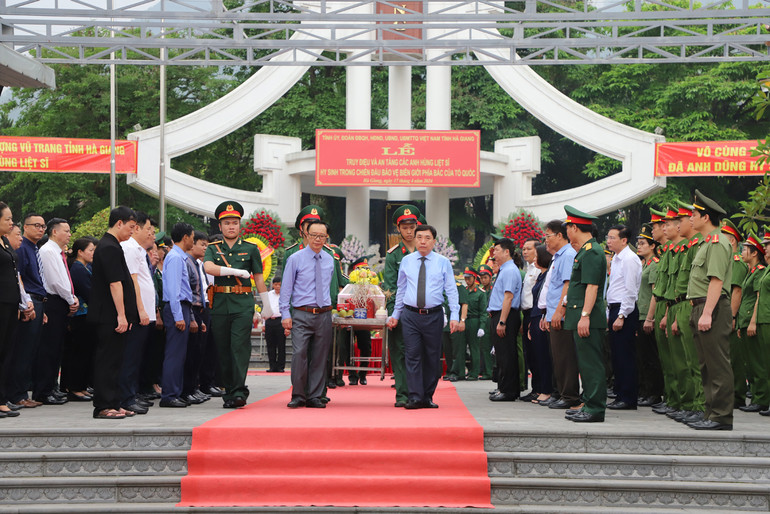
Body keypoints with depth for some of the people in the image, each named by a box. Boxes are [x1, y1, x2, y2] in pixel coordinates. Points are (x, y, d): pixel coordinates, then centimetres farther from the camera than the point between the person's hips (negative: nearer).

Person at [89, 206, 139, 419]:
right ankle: (104, 407, -4)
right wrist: (121, 315, -21)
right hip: (110, 316, -10)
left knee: (112, 360, 12)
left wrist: (125, 315, 23)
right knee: (108, 360, -7)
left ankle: (112, 404, 17)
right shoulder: (110, 248, -15)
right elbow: (115, 284, -20)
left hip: (109, 317, 10)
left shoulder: (109, 246, 18)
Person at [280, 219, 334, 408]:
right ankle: (298, 396, -4)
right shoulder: (295, 259, 0)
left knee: (320, 357, 4)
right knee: (299, 354, -15)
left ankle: (315, 397, 12)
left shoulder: (330, 260, 12)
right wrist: (285, 314, -6)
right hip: (301, 315, -4)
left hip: (324, 315, 4)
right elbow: (286, 288, 0)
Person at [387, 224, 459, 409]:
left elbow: (451, 291, 2)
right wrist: (395, 314, 12)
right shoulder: (406, 261, 8)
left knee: (432, 357, 4)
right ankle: (415, 397, -6)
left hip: (434, 315, 0)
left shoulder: (443, 262, 3)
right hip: (410, 315, 1)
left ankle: (428, 397, 13)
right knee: (412, 356, -5)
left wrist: (454, 316, -7)